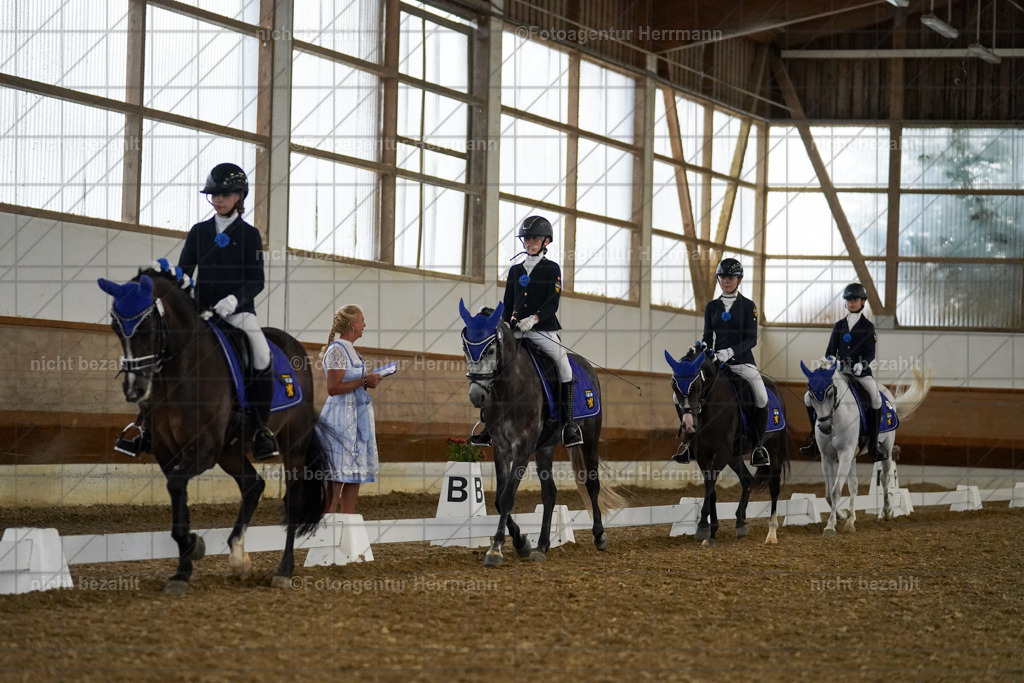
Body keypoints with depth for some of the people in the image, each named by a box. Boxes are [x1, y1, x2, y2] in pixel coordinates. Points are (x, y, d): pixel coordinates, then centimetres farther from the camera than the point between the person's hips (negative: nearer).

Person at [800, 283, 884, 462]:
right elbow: (831, 350, 13)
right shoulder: (839, 325, 12)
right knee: (809, 397, -8)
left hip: (861, 371, -4)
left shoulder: (868, 326, 3)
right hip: (839, 370, 4)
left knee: (876, 399, -31)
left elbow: (870, 353, -3)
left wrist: (862, 364, -23)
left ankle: (873, 444, -23)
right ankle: (816, 439, 5)